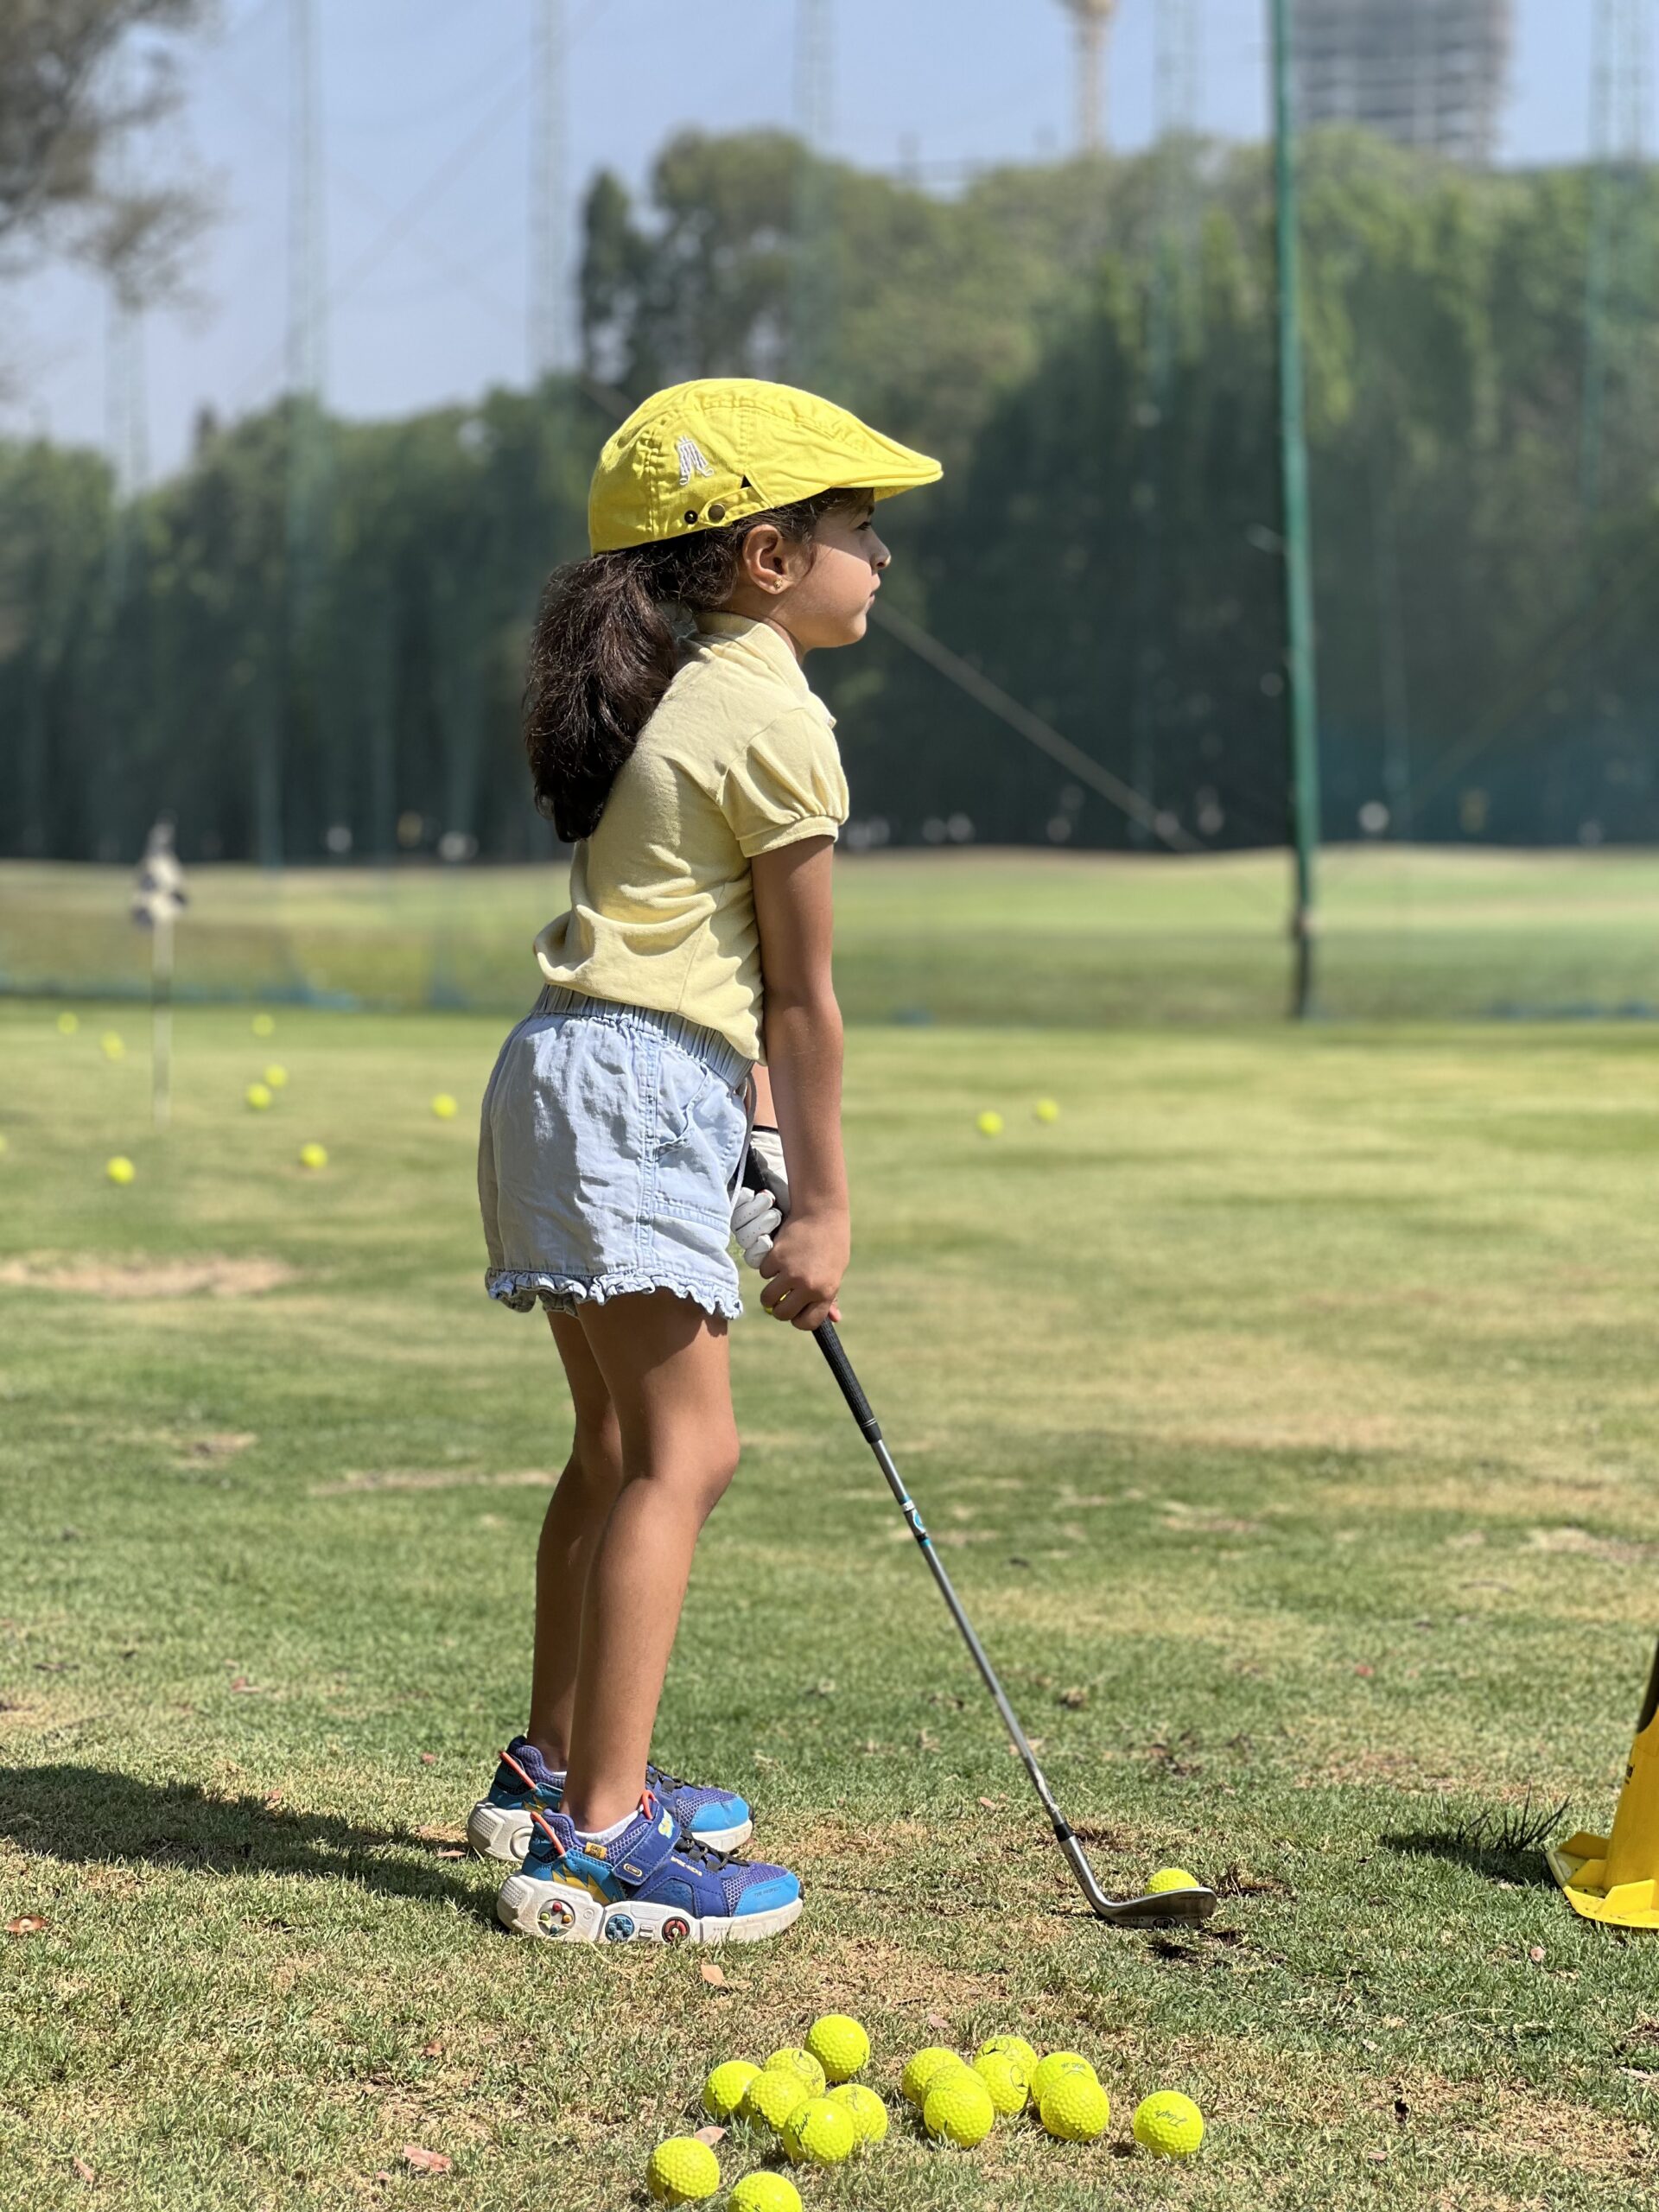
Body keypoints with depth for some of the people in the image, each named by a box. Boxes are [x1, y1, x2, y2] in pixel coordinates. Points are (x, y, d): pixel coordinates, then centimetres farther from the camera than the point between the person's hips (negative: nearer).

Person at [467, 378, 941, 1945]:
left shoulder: (682, 695, 18)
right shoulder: (777, 722, -10)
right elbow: (800, 995, -7)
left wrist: (757, 1113, 20)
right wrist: (822, 1203, -2)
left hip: (572, 1073, 10)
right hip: (639, 1092, -10)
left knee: (619, 1443, 19)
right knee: (683, 1451, -12)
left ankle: (556, 1769, 30)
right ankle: (596, 1842, -15)